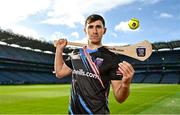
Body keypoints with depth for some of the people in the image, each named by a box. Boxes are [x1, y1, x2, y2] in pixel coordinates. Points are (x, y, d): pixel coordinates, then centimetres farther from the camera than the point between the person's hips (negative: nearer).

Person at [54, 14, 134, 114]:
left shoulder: (112, 58, -13)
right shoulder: (76, 54, 4)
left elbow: (119, 98, -14)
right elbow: (59, 72, 17)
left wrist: (126, 84, -34)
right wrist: (59, 49, 12)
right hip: (73, 111, 5)